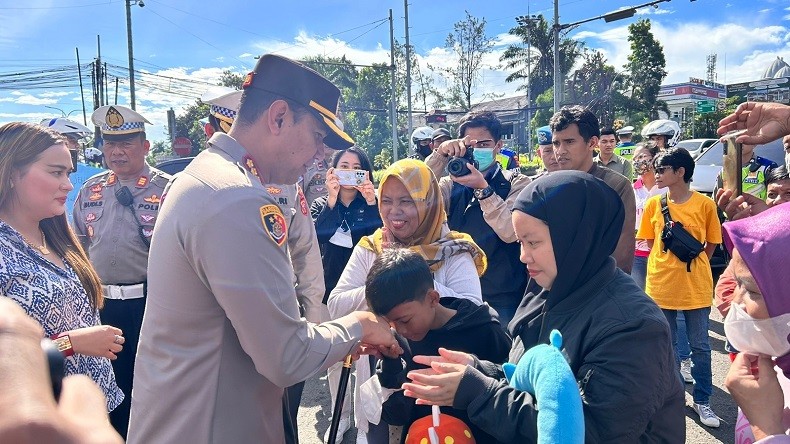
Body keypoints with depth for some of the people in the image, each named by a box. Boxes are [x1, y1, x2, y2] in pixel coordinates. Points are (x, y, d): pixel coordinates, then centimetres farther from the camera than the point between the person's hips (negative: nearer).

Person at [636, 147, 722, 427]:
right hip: (661, 285, 2)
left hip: (695, 287, -2)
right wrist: (668, 267, 0)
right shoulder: (654, 204, -1)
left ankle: (702, 401, 22)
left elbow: (712, 243, 4)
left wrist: (692, 265, 1)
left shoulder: (705, 204, -6)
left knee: (700, 347, 7)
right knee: (667, 346, 13)